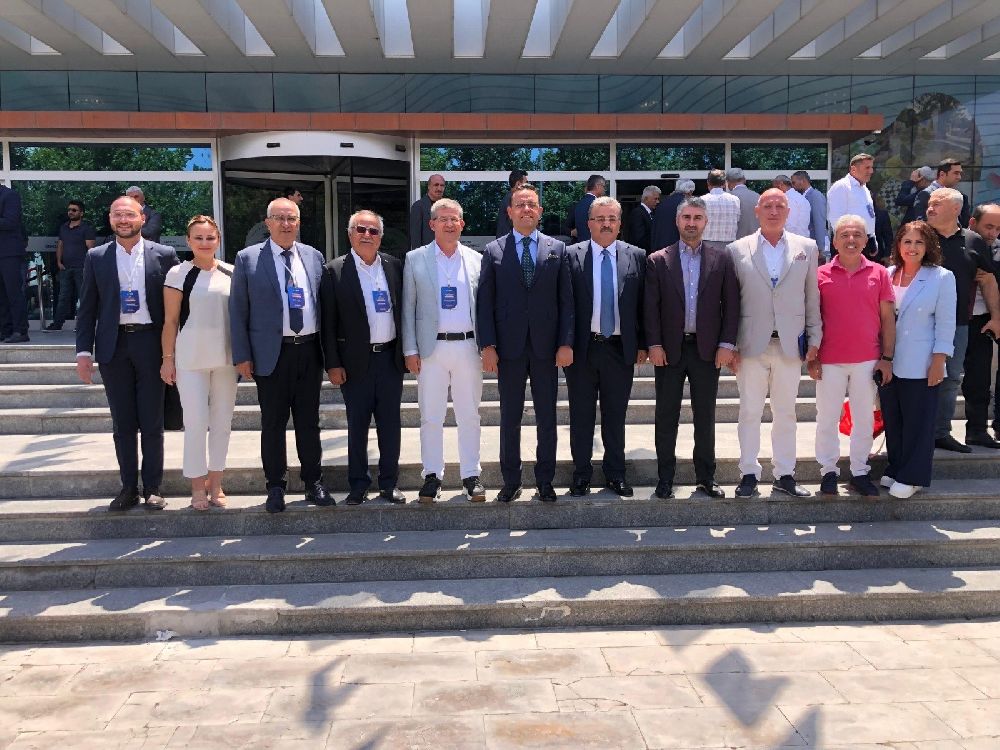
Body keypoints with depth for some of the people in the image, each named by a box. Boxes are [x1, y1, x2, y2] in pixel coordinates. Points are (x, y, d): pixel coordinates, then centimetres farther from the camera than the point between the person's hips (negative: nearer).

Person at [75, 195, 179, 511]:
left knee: (152, 423, 3)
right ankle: (128, 488, 17)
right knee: (122, 424, 8)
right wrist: (84, 351, 0)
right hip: (113, 346, 2)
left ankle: (152, 489, 13)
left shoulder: (164, 256, 1)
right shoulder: (96, 258, 6)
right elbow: (87, 308, 7)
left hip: (150, 343, -2)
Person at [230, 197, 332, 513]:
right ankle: (275, 488, 18)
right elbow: (238, 310, -1)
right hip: (271, 354, -2)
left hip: (309, 351, 3)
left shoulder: (314, 256, 8)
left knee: (309, 422, 11)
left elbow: (324, 304, 11)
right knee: (273, 424, 6)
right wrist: (242, 356, -6)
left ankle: (314, 484, 22)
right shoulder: (248, 258, 0)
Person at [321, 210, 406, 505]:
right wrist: (332, 364, -8)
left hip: (390, 357, 3)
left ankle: (389, 484, 20)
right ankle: (358, 486, 17)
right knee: (357, 426, 6)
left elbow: (403, 311, 10)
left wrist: (407, 351, 4)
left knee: (390, 424, 9)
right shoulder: (335, 271, -3)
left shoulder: (394, 267, 6)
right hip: (356, 361, -3)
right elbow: (329, 322, -4)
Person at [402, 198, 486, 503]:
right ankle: (432, 475, 14)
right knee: (430, 417, 3)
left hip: (468, 346, 1)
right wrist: (410, 349, -3)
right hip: (431, 348, -1)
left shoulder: (476, 260, 7)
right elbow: (408, 307, 3)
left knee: (470, 416, 7)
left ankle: (471, 475, 17)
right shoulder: (415, 260, 4)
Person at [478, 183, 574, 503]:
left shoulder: (557, 249, 5)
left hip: (546, 347, 1)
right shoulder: (493, 251, 3)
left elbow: (566, 299, 3)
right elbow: (485, 301, 1)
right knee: (510, 417, 8)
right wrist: (488, 345, -7)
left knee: (547, 417, 8)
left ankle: (545, 480, 20)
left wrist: (566, 343, -5)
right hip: (509, 347, 0)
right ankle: (511, 481, 19)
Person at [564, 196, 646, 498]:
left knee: (615, 416, 11)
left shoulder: (636, 256, 4)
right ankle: (581, 475, 21)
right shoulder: (571, 255, -1)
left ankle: (615, 473, 23)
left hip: (620, 349, 1)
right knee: (581, 416, 9)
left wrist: (642, 344, 3)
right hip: (581, 348, -1)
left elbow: (643, 304, 6)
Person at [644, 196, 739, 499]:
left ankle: (706, 477, 20)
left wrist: (727, 343, -5)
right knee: (666, 417, 5)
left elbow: (731, 303, 2)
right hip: (669, 349, 0)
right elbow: (651, 306, 0)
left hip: (707, 348, 1)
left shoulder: (722, 258, 4)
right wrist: (654, 344, -7)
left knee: (705, 417, 9)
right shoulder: (658, 261, 2)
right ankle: (665, 478, 15)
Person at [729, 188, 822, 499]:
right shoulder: (738, 250, 3)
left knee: (785, 413, 10)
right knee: (749, 412, 4)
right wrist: (730, 344, -2)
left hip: (790, 344, 1)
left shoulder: (807, 248, 7)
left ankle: (785, 475, 19)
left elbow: (812, 298, 8)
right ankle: (749, 474, 14)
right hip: (751, 344, -1)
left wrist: (814, 339, 4)